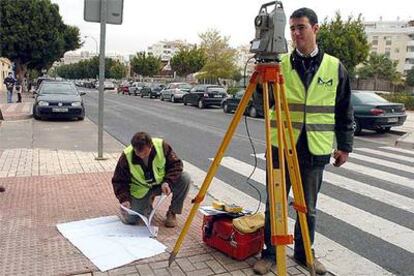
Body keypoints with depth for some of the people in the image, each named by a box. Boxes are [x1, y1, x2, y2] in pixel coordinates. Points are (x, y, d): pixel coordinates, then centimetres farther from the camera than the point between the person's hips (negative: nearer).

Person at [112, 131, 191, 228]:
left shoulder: (161, 145, -23)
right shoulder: (126, 157, -23)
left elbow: (175, 164, -12)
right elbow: (119, 181, -12)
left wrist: (167, 182, -28)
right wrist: (124, 199, -28)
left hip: (162, 183, 1)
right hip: (141, 190, 0)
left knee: (185, 178, -26)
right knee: (129, 220, -14)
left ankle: (172, 213, -5)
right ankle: (147, 202, 21)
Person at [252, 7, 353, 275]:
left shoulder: (335, 67, 3)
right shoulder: (280, 64, 0)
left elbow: (344, 112, 7)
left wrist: (345, 146, 5)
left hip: (315, 150, 1)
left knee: (309, 208, 13)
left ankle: (304, 252, 32)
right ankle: (270, 252, 25)